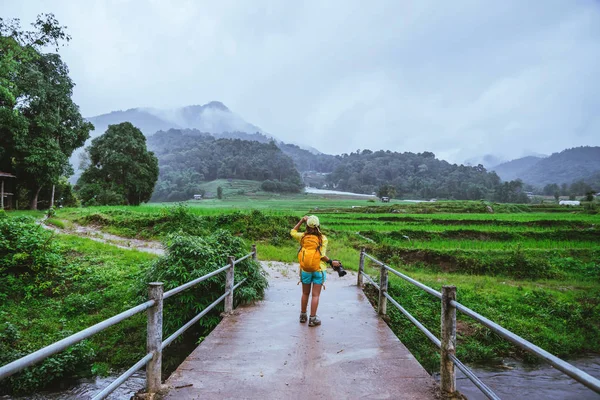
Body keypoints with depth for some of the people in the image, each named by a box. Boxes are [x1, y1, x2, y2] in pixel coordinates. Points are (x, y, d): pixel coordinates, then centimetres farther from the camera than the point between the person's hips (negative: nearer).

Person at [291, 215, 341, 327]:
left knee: (305, 294, 17)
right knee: (315, 295, 5)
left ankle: (303, 316, 28)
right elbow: (322, 255, -15)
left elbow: (292, 232, 14)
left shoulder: (303, 237, -4)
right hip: (319, 270, -2)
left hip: (305, 269, 3)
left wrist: (302, 220, 9)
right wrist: (331, 262, -6)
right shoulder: (323, 238, -10)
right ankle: (312, 319, 9)